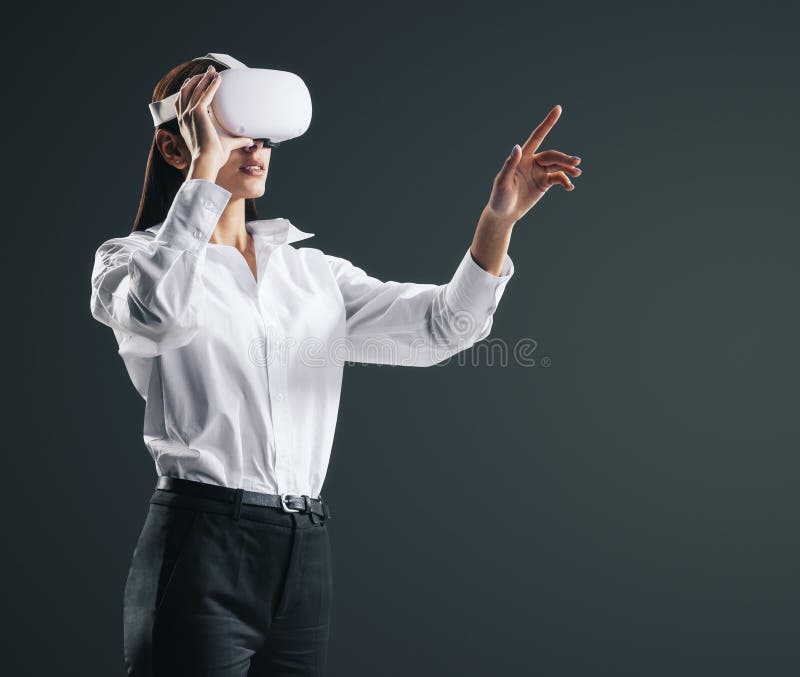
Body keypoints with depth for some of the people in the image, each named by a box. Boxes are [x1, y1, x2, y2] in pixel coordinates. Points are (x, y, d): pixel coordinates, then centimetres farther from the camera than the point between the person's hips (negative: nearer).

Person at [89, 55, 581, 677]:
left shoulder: (310, 269, 14)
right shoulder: (130, 258, 1)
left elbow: (439, 326, 2)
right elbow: (159, 317, -24)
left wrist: (498, 219, -12)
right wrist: (206, 165, -19)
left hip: (306, 554, 5)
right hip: (201, 545, -5)